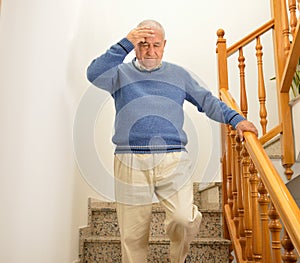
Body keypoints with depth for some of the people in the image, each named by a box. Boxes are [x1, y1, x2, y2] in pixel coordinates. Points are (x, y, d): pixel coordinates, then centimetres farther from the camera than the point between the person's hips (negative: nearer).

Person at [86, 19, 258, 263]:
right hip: (131, 161, 0)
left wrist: (236, 119, 6)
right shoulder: (121, 73, 13)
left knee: (185, 219, -12)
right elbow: (94, 74, -7)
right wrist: (125, 43, -11)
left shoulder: (178, 74, 19)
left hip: (173, 160, 1)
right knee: (133, 233, 4)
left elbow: (208, 102, 19)